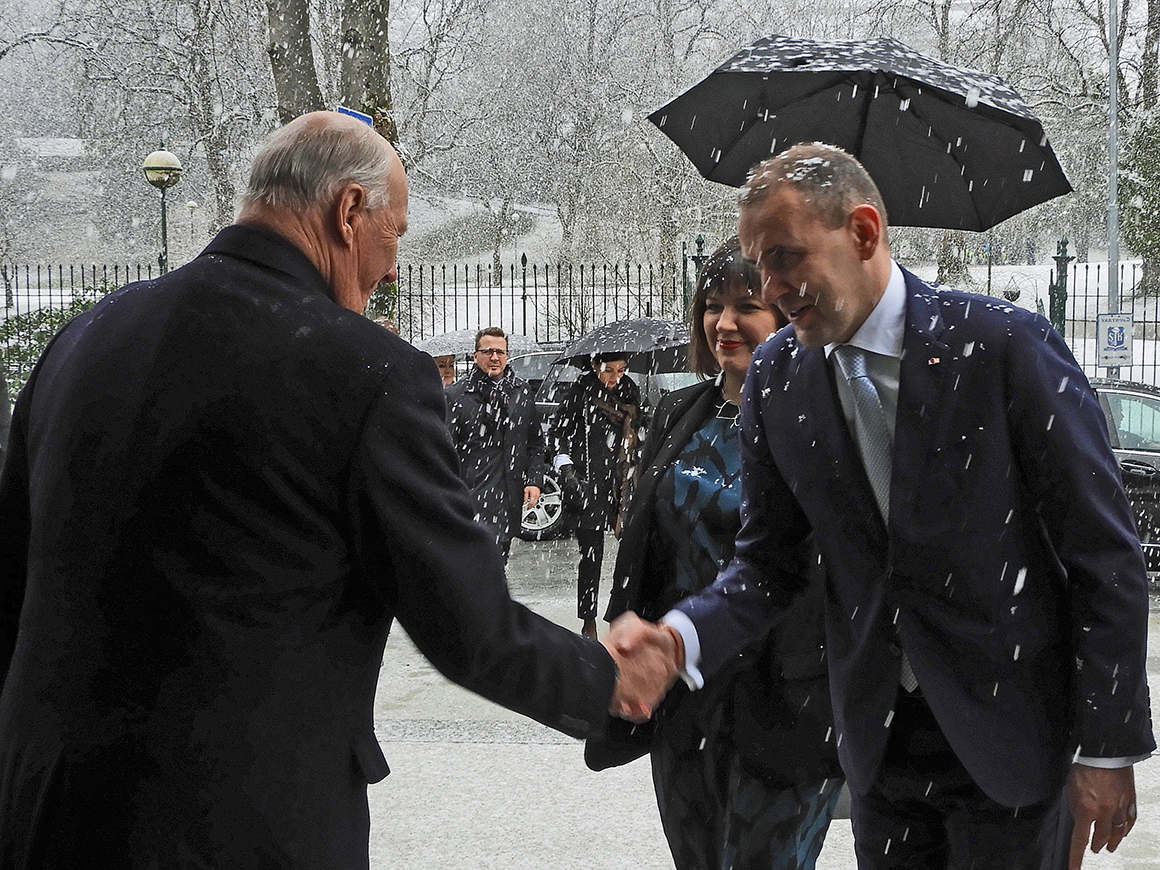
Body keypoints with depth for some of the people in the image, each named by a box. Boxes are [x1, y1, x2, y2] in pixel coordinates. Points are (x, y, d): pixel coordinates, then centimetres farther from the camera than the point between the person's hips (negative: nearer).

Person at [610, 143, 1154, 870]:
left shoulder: (1007, 345, -14)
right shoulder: (778, 380, 0)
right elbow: (768, 560, 5)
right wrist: (681, 638, -16)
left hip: (1010, 746, -4)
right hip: (880, 746, 4)